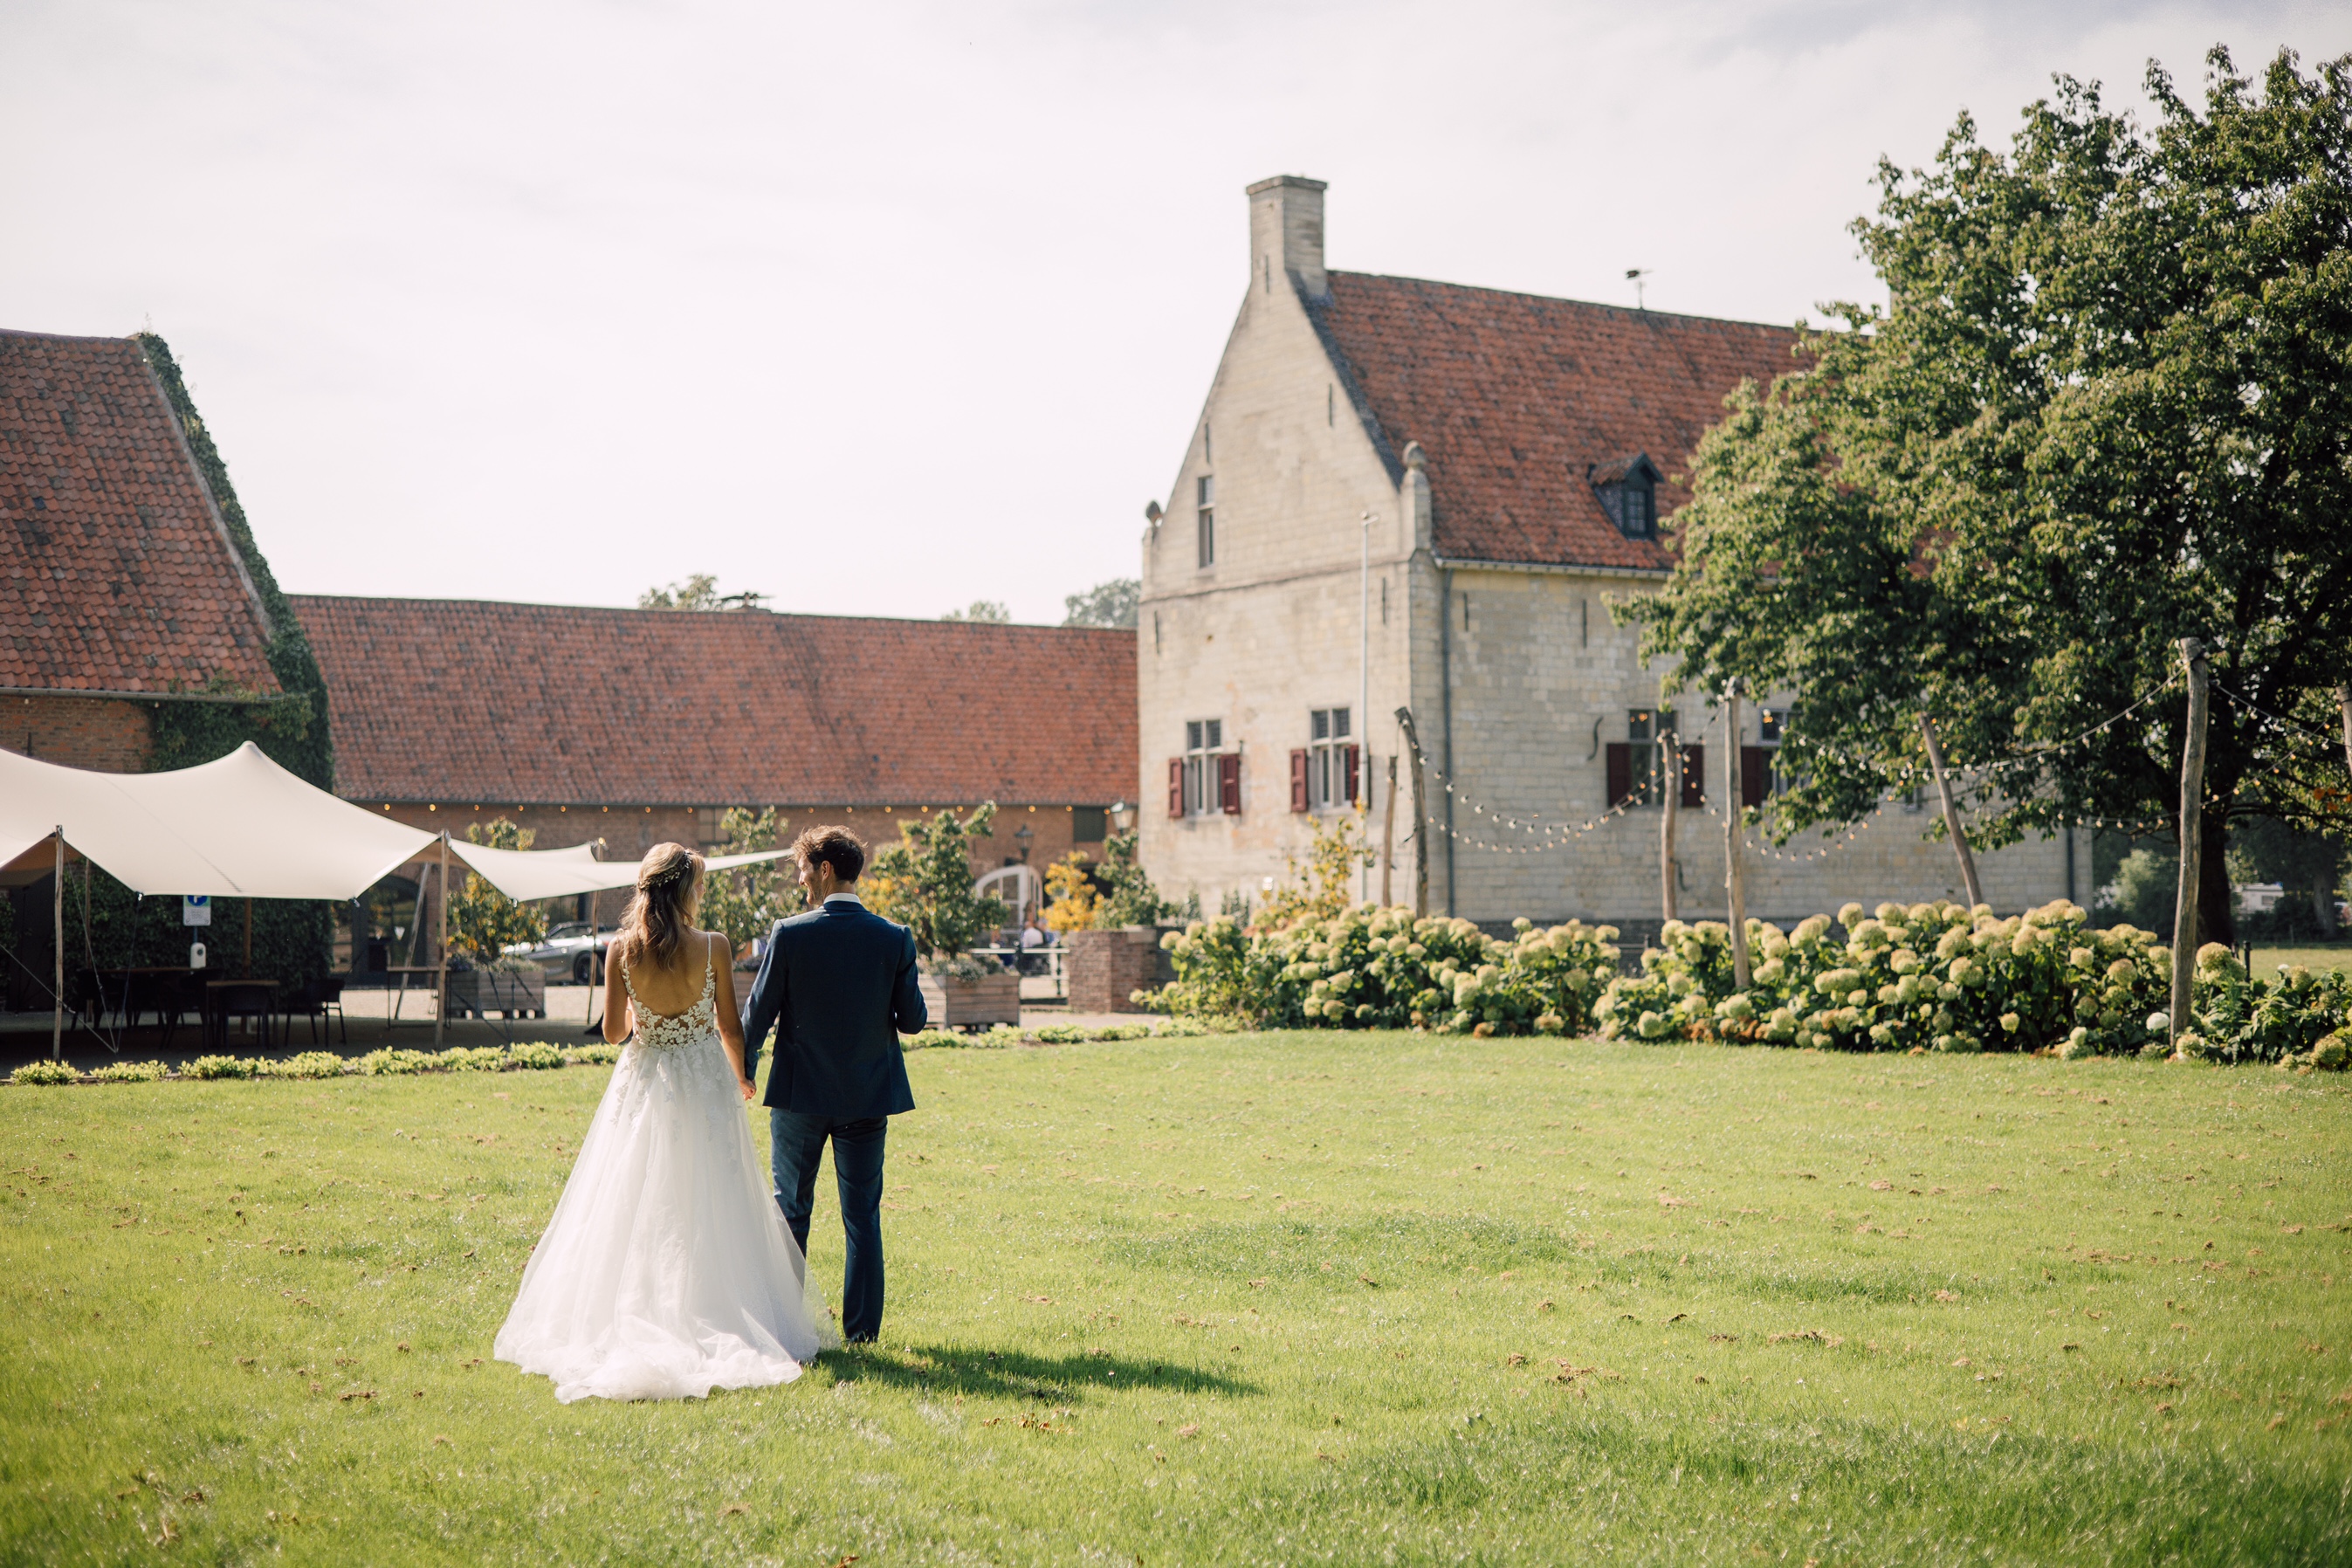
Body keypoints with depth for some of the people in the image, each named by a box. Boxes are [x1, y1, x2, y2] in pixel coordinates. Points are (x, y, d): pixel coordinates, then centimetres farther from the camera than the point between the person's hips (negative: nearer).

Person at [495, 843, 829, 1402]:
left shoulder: (622, 950, -6)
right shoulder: (712, 947, -11)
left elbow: (613, 1030, 0)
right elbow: (730, 1028, -3)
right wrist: (742, 1078, 15)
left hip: (643, 1087, 2)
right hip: (704, 1088, -1)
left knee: (637, 1212, 9)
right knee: (708, 1209, 7)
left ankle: (635, 1329, 10)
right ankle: (710, 1325, 8)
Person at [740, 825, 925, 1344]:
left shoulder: (790, 935, -12)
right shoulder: (894, 938, -7)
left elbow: (758, 1013, -6)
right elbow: (913, 1020, -4)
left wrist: (743, 1073, 10)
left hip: (800, 1094, -1)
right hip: (868, 1094, 2)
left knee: (790, 1208, 12)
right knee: (863, 1214, 9)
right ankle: (861, 1326, 10)